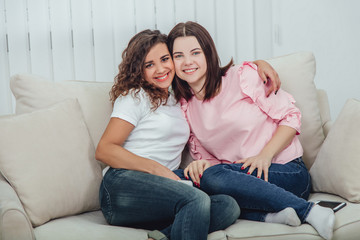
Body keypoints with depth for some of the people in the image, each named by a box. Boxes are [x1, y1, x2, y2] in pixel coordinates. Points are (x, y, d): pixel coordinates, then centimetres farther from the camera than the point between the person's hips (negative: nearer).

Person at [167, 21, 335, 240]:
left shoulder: (242, 76, -2)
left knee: (210, 178, -32)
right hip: (235, 176, 4)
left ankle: (309, 211, -27)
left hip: (288, 172, -4)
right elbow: (202, 153, 13)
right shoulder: (185, 105, 12)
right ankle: (269, 215, -29)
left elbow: (290, 116, -3)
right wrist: (200, 163, -11)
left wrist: (265, 155, -17)